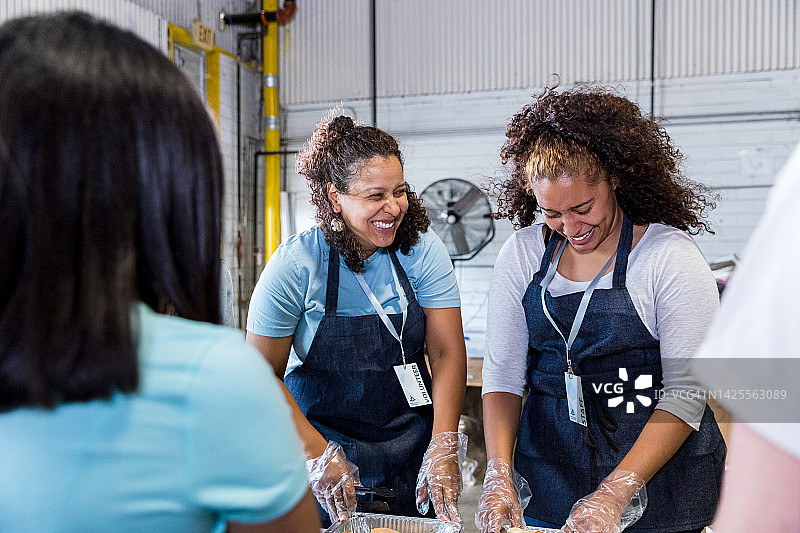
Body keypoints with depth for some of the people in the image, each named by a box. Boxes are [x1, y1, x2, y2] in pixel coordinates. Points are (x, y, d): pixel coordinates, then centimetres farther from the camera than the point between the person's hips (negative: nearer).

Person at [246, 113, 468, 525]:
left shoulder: (423, 251, -10)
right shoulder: (296, 264, -17)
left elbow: (448, 354, -10)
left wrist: (444, 449, -20)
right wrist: (321, 456, -18)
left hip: (411, 440, 3)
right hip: (322, 437, -2)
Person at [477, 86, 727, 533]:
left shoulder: (671, 255, -13)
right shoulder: (522, 254, -3)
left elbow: (685, 393, -16)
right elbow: (503, 372, -3)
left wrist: (614, 495, -22)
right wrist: (500, 476, -15)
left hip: (657, 472, -2)